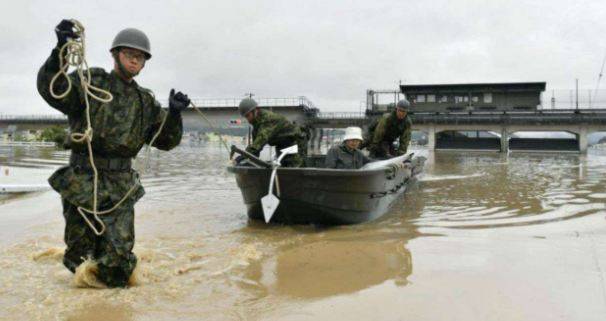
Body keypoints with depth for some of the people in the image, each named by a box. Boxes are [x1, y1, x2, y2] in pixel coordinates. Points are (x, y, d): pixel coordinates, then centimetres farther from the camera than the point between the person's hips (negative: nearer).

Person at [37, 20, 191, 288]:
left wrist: (174, 114, -7)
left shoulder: (146, 102, 12)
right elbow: (51, 89, -17)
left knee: (118, 252, 2)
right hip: (83, 180, -3)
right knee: (80, 249, 7)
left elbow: (166, 141, 10)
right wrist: (61, 50, -31)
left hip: (121, 185, 3)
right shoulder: (91, 83, 0)